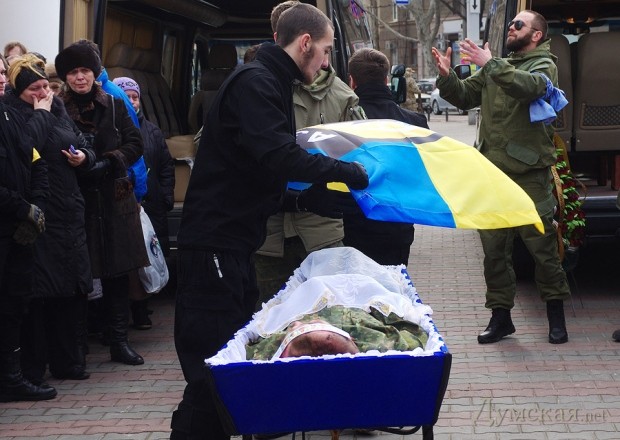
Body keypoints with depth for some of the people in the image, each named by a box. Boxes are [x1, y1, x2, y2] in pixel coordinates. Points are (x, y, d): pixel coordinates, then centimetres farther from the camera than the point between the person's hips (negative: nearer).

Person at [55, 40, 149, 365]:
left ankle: (119, 341, 12)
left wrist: (107, 162, -9)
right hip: (77, 200, -3)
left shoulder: (114, 106, 8)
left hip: (114, 200, 3)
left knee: (117, 272, 4)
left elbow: (135, 144, 6)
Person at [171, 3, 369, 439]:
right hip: (215, 241, -11)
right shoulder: (254, 83, -15)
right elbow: (278, 157, -27)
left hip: (235, 240, 11)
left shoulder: (270, 83, 17)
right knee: (213, 360, -9)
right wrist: (348, 171, -19)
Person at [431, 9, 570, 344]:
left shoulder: (543, 65, -1)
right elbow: (465, 97, 15)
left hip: (528, 172, -6)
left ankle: (556, 314, 11)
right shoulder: (498, 68, 18)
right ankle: (500, 315, 16)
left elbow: (528, 87, -24)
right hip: (492, 169, 6)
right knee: (493, 248, 8)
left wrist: (490, 65, -28)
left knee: (542, 245, -2)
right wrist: (447, 77, -3)